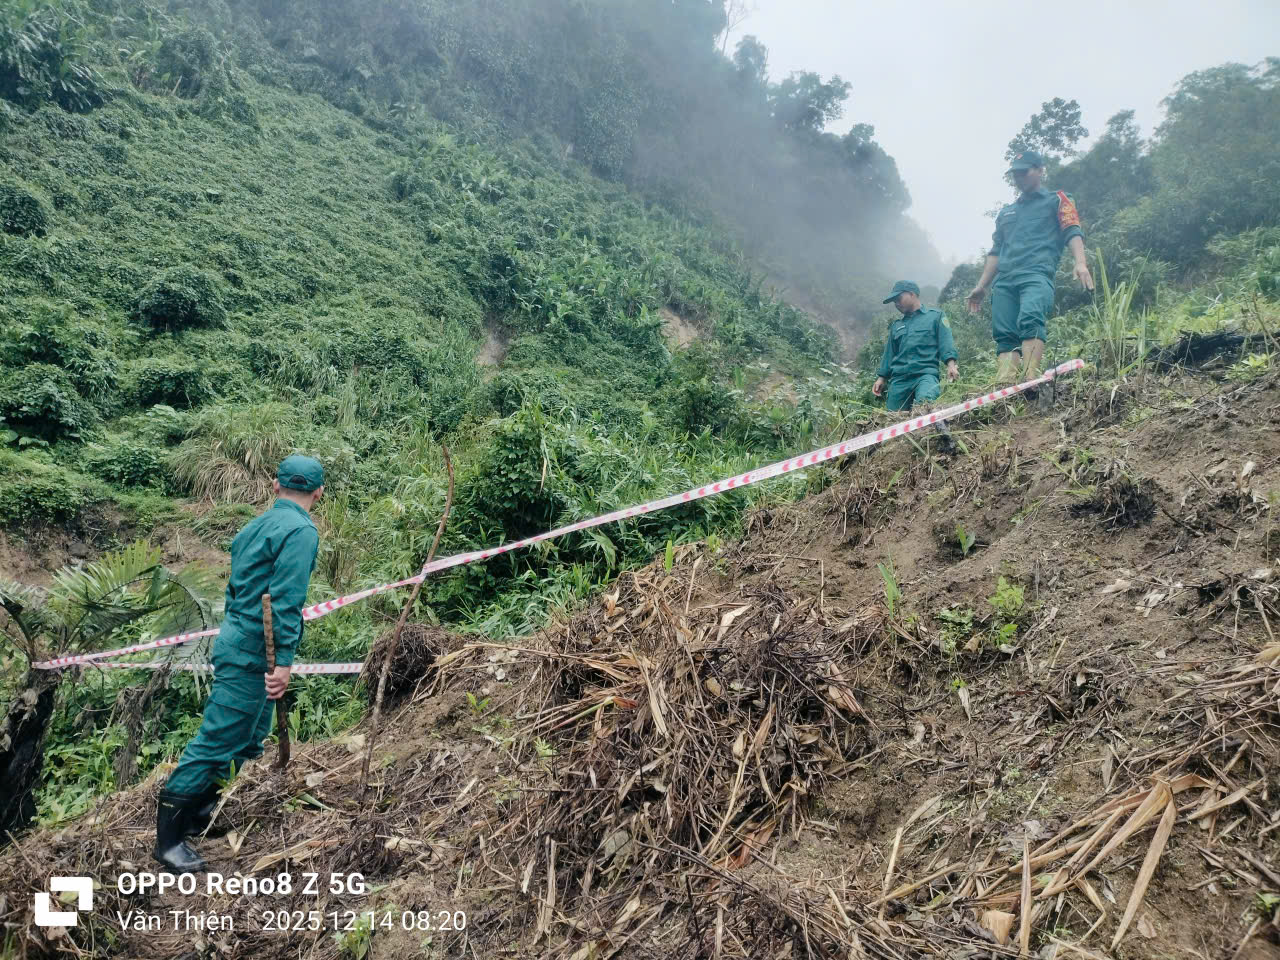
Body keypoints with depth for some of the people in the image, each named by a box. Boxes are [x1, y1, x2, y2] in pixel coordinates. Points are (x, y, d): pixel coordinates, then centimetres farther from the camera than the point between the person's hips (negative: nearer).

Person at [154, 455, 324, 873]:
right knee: (217, 740, -2)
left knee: (249, 737, 19)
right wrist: (284, 660, -23)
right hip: (252, 654, -10)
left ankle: (200, 814, 30)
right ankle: (169, 837, 6)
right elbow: (287, 600, -22)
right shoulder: (301, 530, -15)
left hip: (235, 641, 10)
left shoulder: (256, 526, 13)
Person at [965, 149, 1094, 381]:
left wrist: (1080, 262, -17)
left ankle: (1030, 382, -41)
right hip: (1004, 280, 6)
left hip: (1037, 275, -5)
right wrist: (982, 286, 24)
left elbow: (1073, 232, 2)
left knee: (1030, 319, -31)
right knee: (1004, 335, -9)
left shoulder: (1056, 201, 16)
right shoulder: (1006, 212, 31)